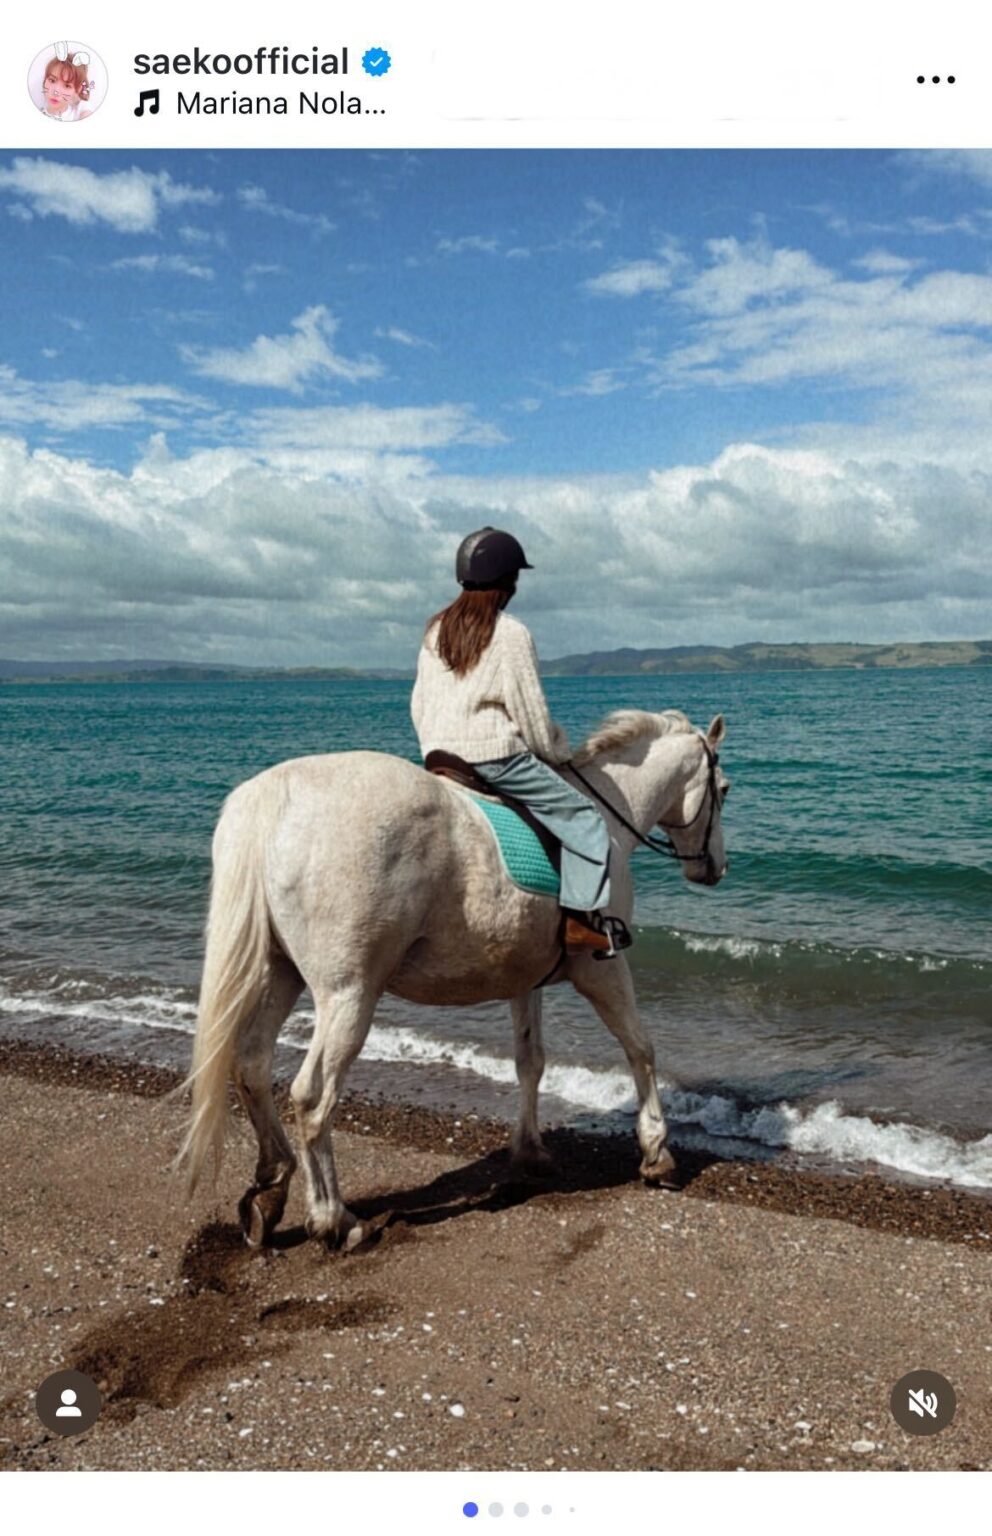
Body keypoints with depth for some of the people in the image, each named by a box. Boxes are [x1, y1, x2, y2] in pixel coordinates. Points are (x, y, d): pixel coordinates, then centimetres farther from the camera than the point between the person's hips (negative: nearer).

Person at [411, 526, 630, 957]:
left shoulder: (436, 630, 11)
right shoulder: (511, 634, -10)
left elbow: (418, 704, 15)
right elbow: (531, 713, -9)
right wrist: (558, 752, 7)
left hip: (439, 757, 8)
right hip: (495, 755, -8)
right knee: (584, 816, 0)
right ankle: (579, 919, -7)